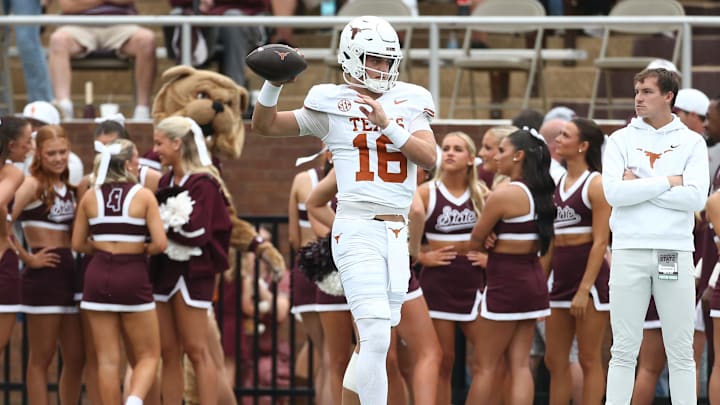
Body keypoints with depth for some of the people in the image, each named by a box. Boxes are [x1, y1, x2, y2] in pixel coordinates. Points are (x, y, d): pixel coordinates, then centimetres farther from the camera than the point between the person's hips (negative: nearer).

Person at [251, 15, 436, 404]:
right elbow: (264, 125, 5)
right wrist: (273, 84, -11)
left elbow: (429, 156, -3)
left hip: (397, 235, 5)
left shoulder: (407, 103, 10)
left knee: (376, 341, 11)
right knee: (376, 338, -16)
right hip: (357, 230, -5)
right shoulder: (332, 106, 1)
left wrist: (386, 124, -13)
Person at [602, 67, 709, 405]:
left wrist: (640, 186, -8)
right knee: (624, 351, 2)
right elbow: (613, 193, -9)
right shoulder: (621, 140, 6)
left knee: (681, 352, 3)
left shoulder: (692, 142, 5)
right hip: (629, 251, 0)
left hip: (675, 253, 0)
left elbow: (696, 198, -9)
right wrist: (668, 182, -8)